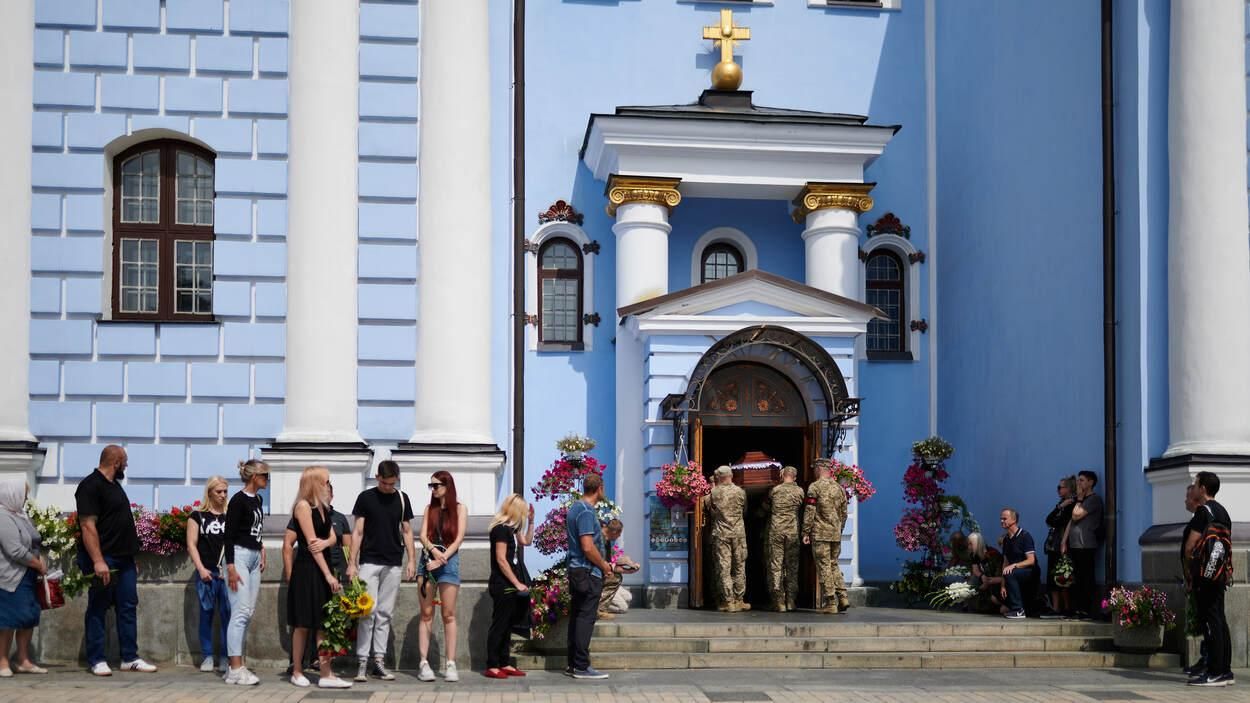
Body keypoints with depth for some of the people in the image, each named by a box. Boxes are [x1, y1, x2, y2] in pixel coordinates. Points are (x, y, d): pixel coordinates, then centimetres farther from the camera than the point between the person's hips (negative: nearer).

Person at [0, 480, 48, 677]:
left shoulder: (19, 514, 13)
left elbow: (33, 543, 18)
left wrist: (40, 559, 0)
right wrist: (39, 565, -11)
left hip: (27, 576, 9)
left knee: (29, 617, 9)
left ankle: (24, 661, 15)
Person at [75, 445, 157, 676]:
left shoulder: (114, 484, 16)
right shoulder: (91, 486, -13)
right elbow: (88, 525, -20)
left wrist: (131, 550, 19)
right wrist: (98, 561, -27)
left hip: (124, 559, 9)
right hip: (103, 559, -9)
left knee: (128, 608, 8)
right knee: (97, 609, 0)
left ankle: (130, 658, 13)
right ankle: (96, 660, 5)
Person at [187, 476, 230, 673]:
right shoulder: (198, 516, 7)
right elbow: (191, 544, 3)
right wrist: (201, 568, -6)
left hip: (227, 572, 1)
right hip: (206, 572, -1)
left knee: (228, 614, -3)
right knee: (206, 613, 2)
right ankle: (208, 656, 8)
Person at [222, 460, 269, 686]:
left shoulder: (258, 500, 14)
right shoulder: (238, 500, -10)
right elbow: (229, 534, -14)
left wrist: (261, 551, 13)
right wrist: (231, 567, -18)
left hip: (254, 558, 9)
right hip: (239, 556, -9)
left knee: (248, 613, 7)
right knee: (240, 612, -11)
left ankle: (235, 666, 11)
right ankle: (236, 669, -11)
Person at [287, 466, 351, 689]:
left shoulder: (322, 507, 14)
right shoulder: (303, 506, -10)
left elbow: (332, 537, 9)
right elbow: (310, 543, -15)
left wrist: (325, 542, -17)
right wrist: (328, 574, -17)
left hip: (321, 567, 8)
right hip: (306, 568, -8)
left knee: (323, 621, 3)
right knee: (304, 623, 0)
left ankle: (326, 674, 1)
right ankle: (297, 672, 10)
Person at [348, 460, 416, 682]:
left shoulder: (402, 499, 7)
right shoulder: (365, 498, -1)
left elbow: (407, 531, 11)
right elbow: (358, 532, -1)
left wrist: (412, 560, 3)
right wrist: (352, 563, -7)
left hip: (393, 564, 3)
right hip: (369, 562, -3)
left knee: (385, 613, 5)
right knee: (368, 611, -9)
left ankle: (379, 660, 9)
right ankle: (362, 661, -5)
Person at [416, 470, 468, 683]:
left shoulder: (460, 509, 4)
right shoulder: (429, 508, 13)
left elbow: (458, 539, -4)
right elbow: (423, 536, 3)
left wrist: (442, 558, -13)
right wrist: (433, 550, -17)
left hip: (449, 561, -2)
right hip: (428, 560, 3)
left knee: (448, 615, -4)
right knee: (426, 614, -1)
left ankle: (451, 664, -4)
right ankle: (424, 663, -4)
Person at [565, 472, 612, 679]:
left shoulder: (574, 509, 14)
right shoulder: (586, 512, -17)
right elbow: (588, 547, -22)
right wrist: (604, 565, -9)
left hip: (576, 569, 10)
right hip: (588, 572, -10)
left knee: (576, 617, 11)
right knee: (586, 618, -8)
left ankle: (573, 664, 15)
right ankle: (581, 666, -7)